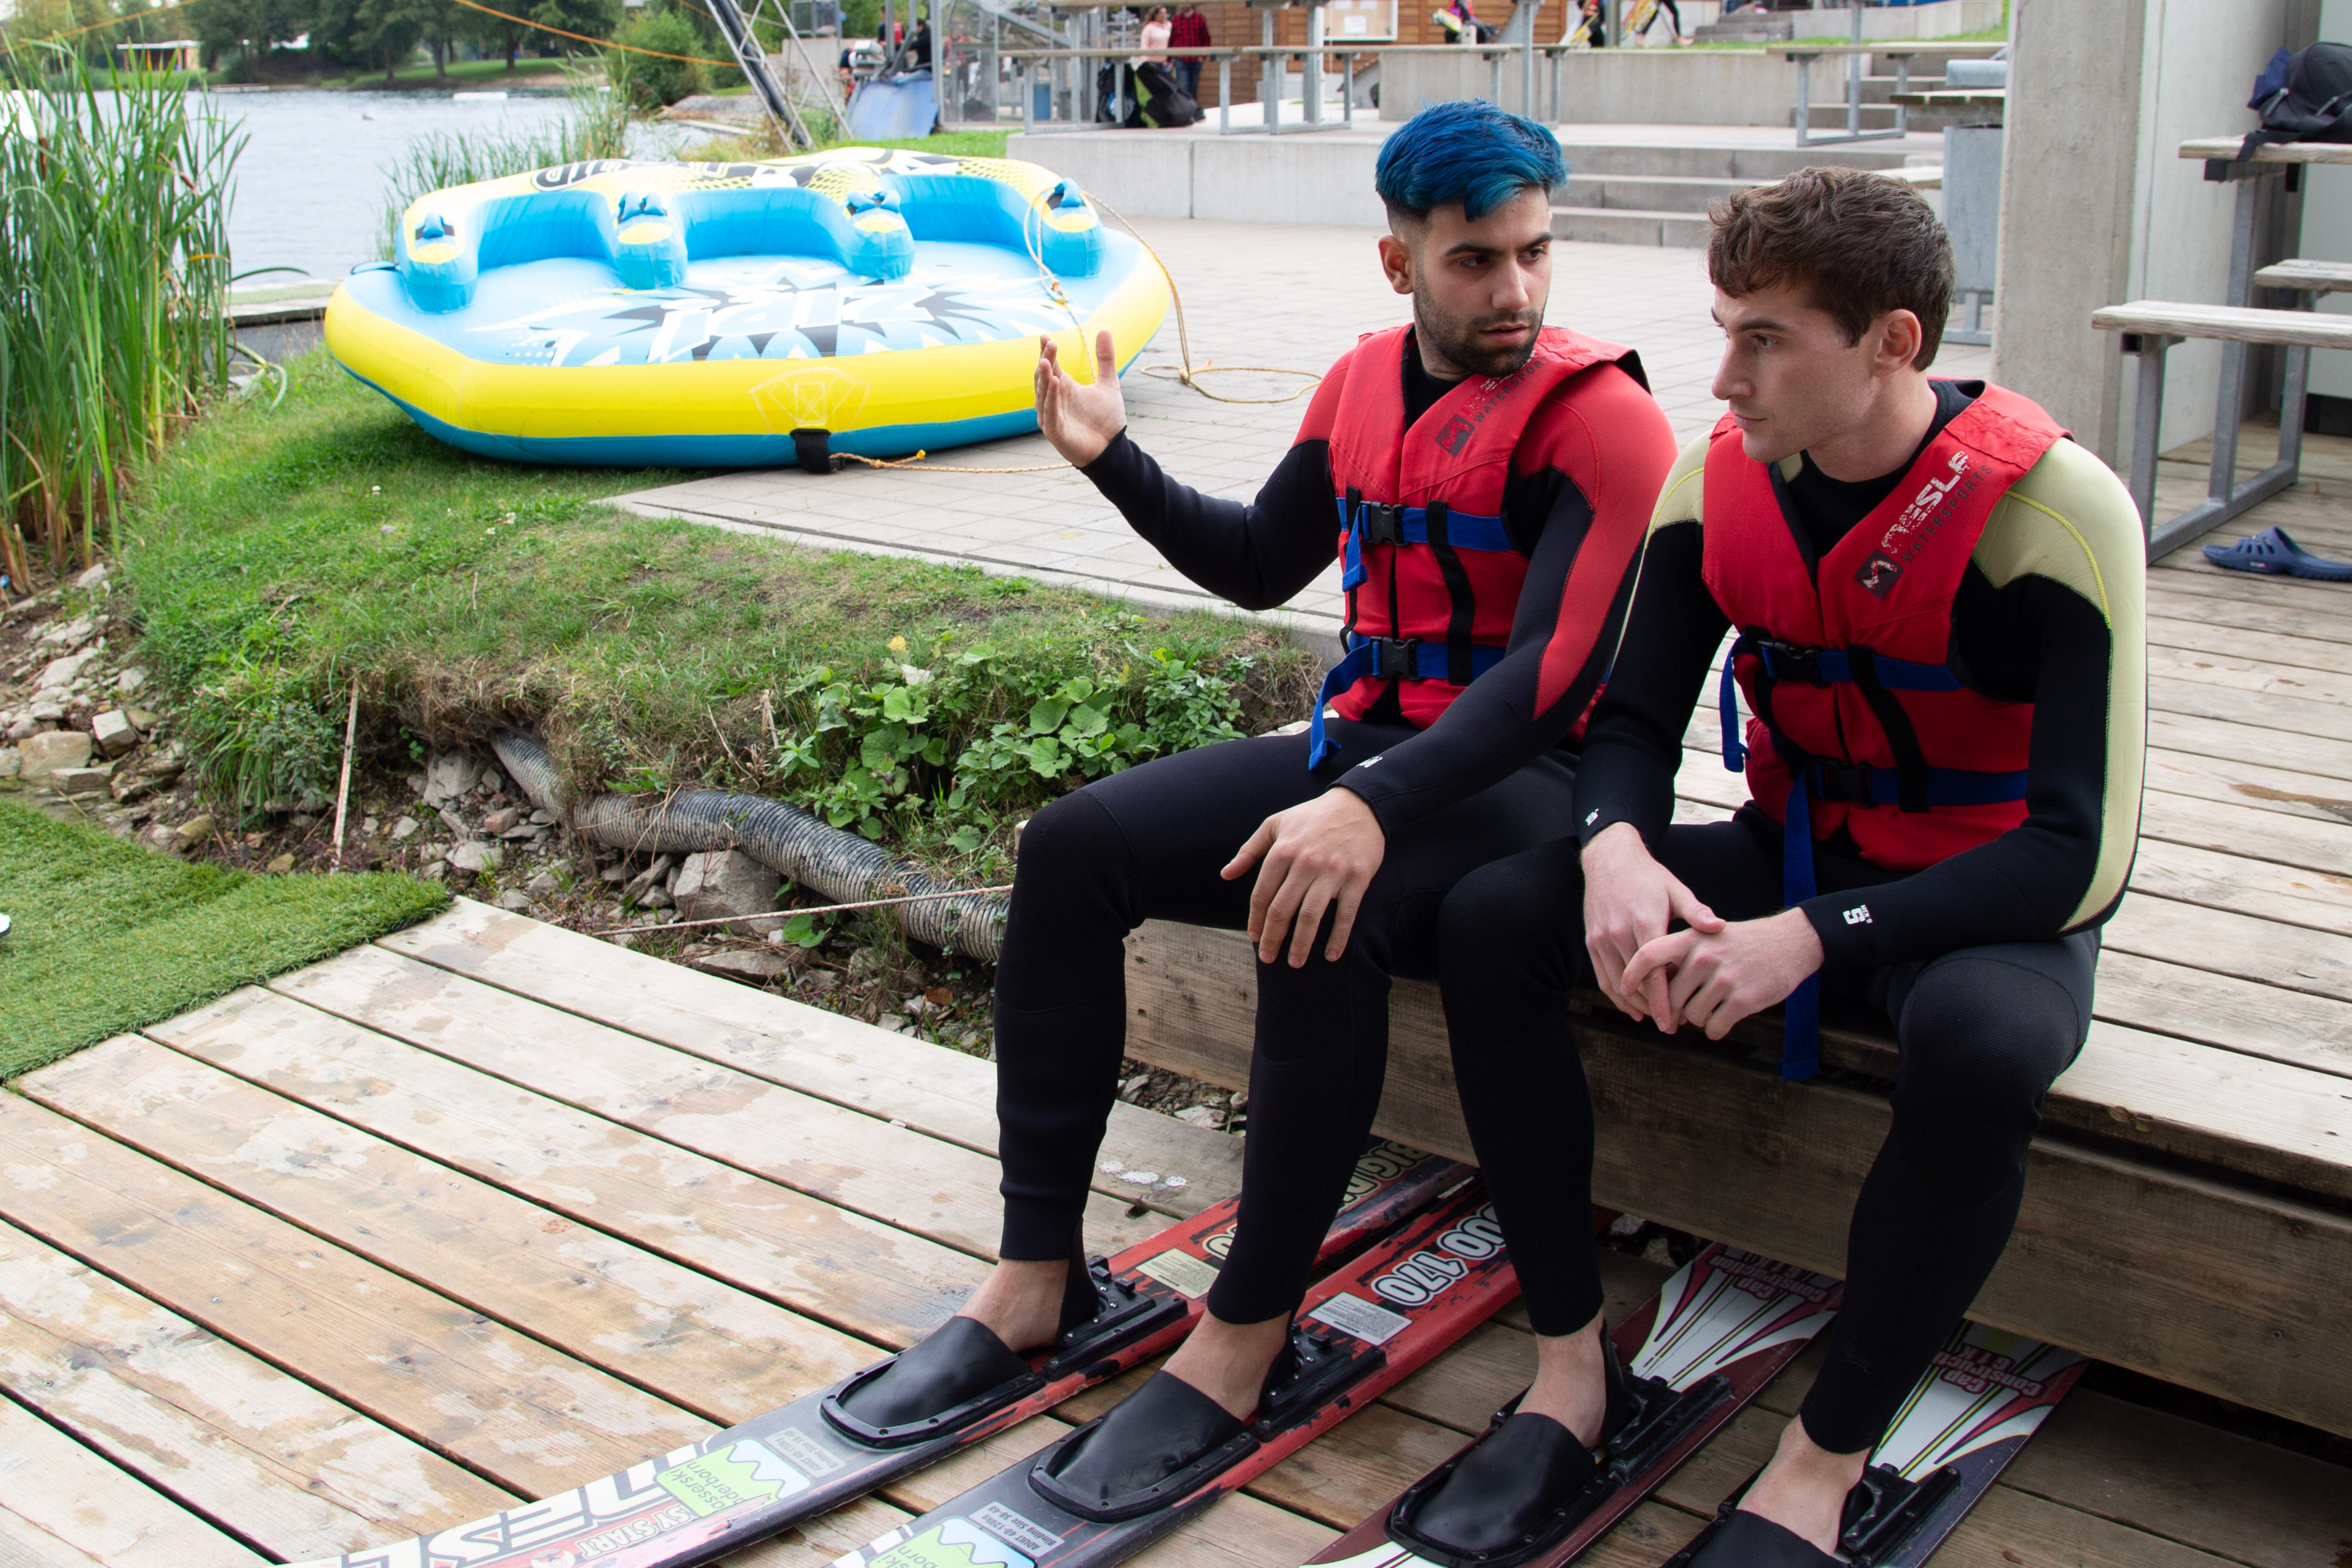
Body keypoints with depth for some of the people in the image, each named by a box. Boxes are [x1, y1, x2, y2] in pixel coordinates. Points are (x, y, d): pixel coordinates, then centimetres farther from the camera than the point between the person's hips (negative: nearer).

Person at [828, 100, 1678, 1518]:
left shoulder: (1603, 417, -11)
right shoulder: (1366, 383, 11)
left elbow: (1558, 670, -22)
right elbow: (1259, 564, 22)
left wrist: (1373, 808, -35)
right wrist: (1115, 462, 8)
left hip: (1525, 775, -7)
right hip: (1363, 743, 7)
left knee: (1319, 920, -36)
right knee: (1074, 845, -12)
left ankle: (1249, 1333, -19)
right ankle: (1038, 1276, -7)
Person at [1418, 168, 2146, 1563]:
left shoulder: (2051, 507, -22)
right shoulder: (1722, 480, -6)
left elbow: (2084, 849, -25)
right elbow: (1633, 720, -2)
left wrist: (1811, 937, -35)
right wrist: (1617, 851, -27)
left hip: (1992, 902, -5)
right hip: (1791, 856, 5)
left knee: (1980, 1046, -40)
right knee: (1493, 918, -16)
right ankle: (1572, 1369, -9)